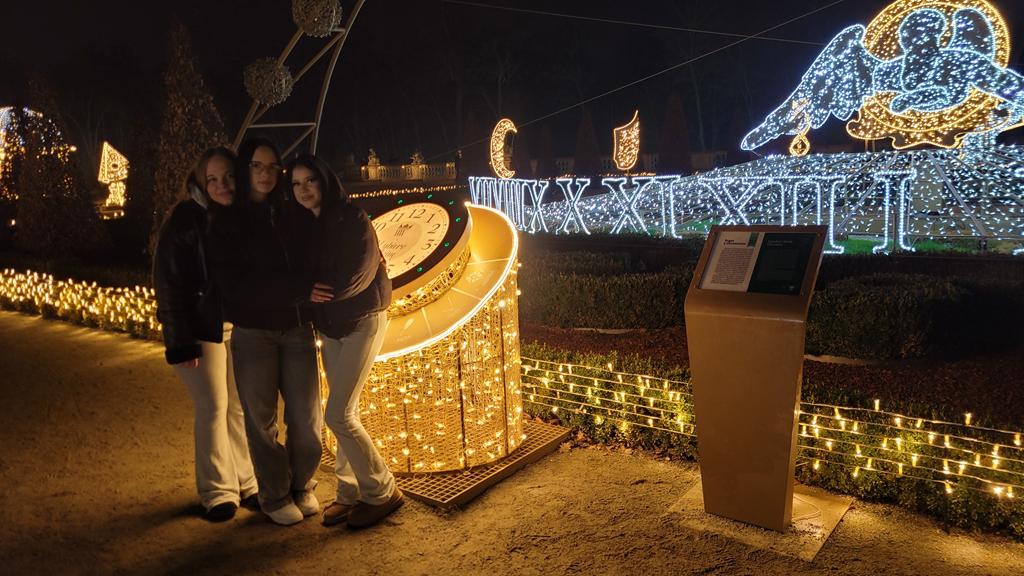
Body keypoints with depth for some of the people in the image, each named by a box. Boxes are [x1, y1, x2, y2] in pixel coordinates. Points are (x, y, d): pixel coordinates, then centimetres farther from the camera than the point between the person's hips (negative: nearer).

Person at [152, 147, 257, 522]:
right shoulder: (185, 220, -11)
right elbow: (169, 283, -13)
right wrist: (181, 342, -17)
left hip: (241, 326, 4)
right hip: (202, 328, -4)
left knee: (242, 406, 8)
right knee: (213, 407, -1)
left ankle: (246, 482, 21)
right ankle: (217, 491, 11)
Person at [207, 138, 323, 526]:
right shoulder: (229, 223, -3)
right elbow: (234, 283, -14)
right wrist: (299, 289, -20)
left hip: (297, 329, 2)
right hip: (253, 333, -2)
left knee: (307, 417, 3)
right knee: (262, 419, 7)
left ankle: (302, 485, 28)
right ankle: (275, 497, 26)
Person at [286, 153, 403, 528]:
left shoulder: (352, 219, -15)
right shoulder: (304, 227, 6)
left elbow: (357, 275, -24)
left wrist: (315, 291, -16)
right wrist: (305, 291, -13)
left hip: (362, 322, -6)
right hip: (329, 326, 7)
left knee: (338, 414, -9)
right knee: (345, 413, 10)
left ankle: (382, 493, 6)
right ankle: (350, 493, 22)